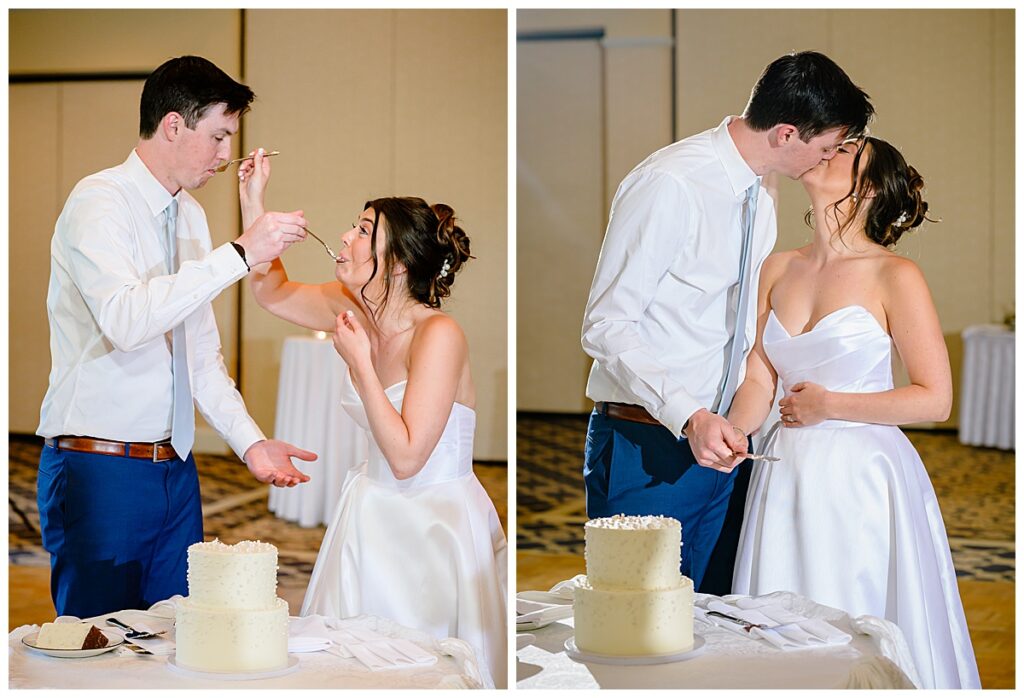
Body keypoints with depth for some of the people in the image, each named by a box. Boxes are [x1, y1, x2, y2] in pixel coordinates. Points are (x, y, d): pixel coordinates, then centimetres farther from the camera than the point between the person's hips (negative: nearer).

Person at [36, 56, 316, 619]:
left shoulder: (191, 215, 12)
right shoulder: (98, 203, -12)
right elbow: (125, 319, -30)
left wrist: (249, 441, 5)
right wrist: (239, 254, -28)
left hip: (174, 468, 8)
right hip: (99, 467, -7)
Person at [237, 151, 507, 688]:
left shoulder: (438, 335, -23)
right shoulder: (356, 308, -3)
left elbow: (405, 457, -26)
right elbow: (273, 291, 15)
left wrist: (360, 360, -23)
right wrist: (253, 201, 4)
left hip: (436, 525, -7)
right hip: (373, 516, 7)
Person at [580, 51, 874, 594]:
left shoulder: (759, 202, 11)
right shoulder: (669, 184, -17)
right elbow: (606, 326, -19)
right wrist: (688, 417, -27)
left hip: (717, 441, 8)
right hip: (647, 447, -8)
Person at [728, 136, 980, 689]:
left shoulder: (894, 276, -8)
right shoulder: (779, 270, 8)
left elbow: (935, 399, -8)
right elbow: (759, 379, 6)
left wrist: (829, 404, -9)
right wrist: (729, 435, -13)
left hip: (862, 479, -5)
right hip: (788, 474, 5)